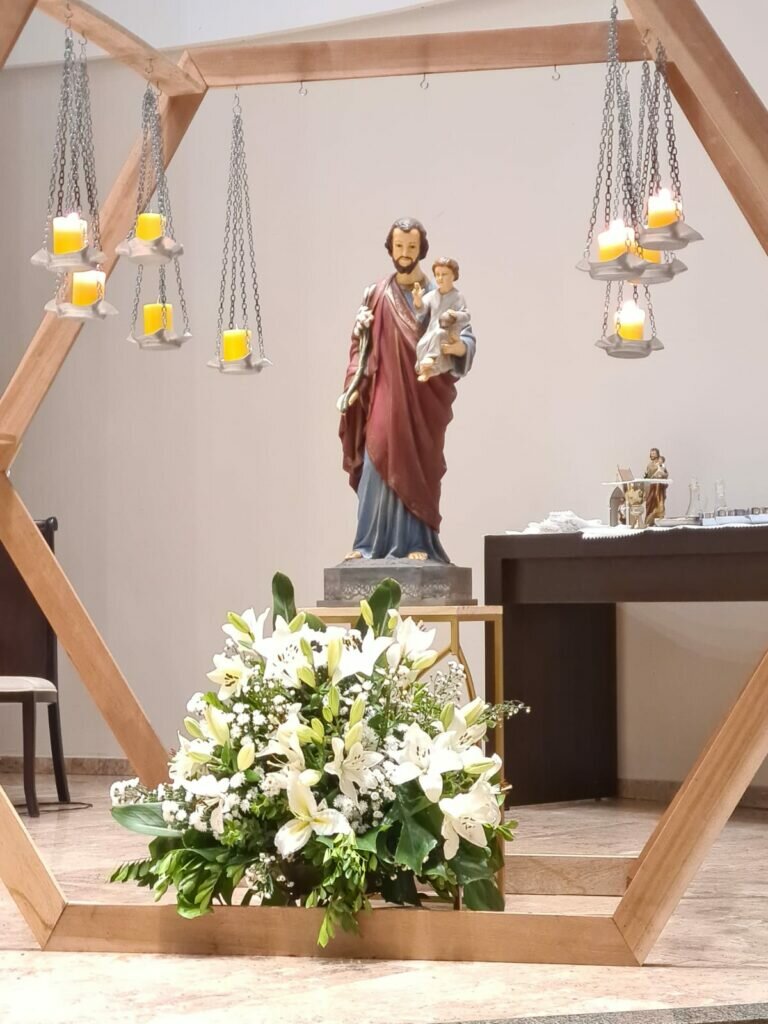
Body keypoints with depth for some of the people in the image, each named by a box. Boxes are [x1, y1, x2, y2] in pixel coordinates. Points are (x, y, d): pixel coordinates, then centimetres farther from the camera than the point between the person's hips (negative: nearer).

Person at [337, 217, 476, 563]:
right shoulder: (376, 296, 9)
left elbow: (467, 338, -3)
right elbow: (360, 345, 9)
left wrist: (457, 347, -27)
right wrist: (354, 388, -2)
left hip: (424, 397, -1)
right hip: (385, 395, 1)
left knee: (418, 469, -3)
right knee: (379, 464, -5)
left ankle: (416, 543, -1)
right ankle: (369, 543, -4)